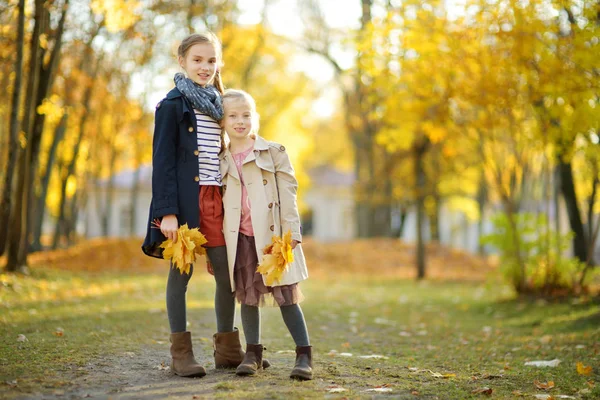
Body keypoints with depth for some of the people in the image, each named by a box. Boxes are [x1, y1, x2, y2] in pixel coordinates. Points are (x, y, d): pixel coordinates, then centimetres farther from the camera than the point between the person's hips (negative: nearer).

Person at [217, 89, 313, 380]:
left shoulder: (273, 153, 3)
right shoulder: (221, 162, 11)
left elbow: (288, 192, 0)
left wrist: (290, 232, -9)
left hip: (272, 235, -3)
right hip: (241, 238, 3)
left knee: (285, 295, -2)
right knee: (248, 295, 8)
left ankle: (304, 355, 4)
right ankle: (253, 353, 19)